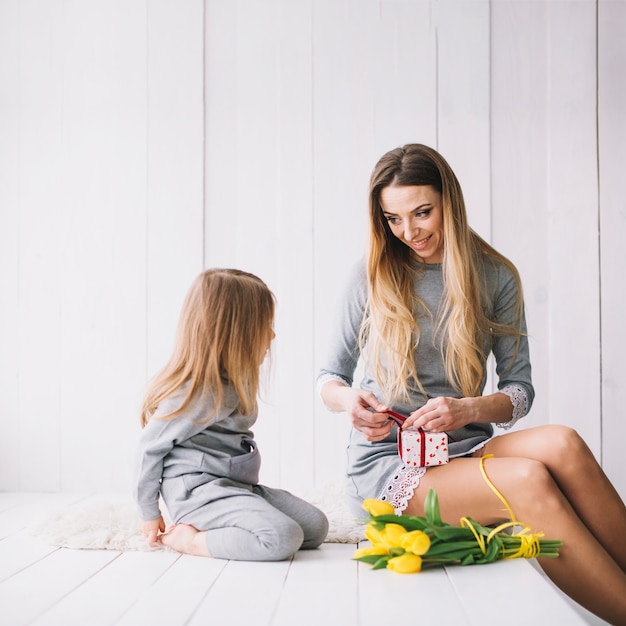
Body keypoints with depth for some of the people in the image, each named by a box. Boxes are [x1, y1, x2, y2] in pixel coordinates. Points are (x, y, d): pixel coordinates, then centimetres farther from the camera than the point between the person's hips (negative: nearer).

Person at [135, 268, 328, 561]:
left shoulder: (233, 383, 11)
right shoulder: (195, 393, -16)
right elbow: (150, 446, -9)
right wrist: (149, 513, -2)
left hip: (238, 486, 9)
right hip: (200, 491, -9)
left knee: (316, 526, 0)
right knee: (284, 538, -26)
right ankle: (187, 539, -11)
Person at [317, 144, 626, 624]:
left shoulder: (495, 277, 5)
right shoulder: (372, 278, 3)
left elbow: (520, 389, 5)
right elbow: (330, 376, 9)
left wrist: (469, 409, -17)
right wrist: (348, 399, -16)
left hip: (465, 449, 2)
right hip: (387, 464, -2)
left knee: (561, 444, -32)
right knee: (529, 479, -31)